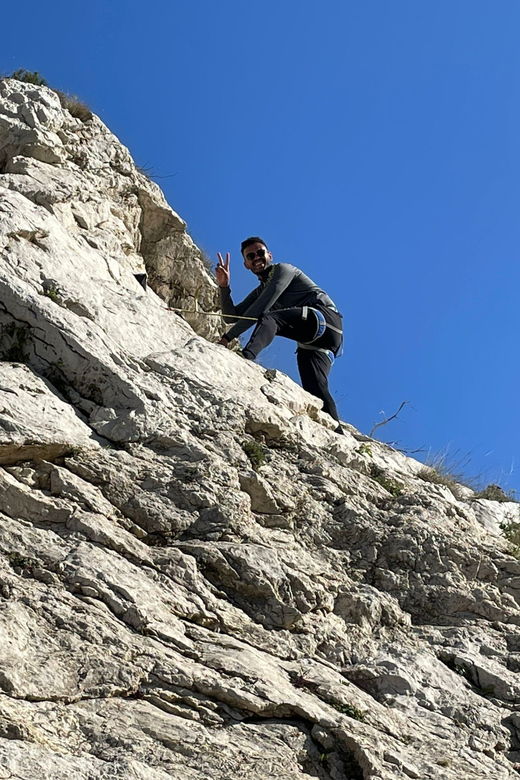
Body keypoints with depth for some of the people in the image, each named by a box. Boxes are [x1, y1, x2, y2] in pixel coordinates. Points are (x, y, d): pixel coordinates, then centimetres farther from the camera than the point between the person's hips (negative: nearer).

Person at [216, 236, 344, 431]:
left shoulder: (282, 269, 7)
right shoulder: (258, 292, 33)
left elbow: (261, 309, -7)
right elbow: (231, 316, 25)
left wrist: (228, 337, -10)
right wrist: (224, 287, 8)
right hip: (309, 342, 9)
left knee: (268, 318, -32)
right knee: (316, 390, -11)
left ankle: (246, 357, -60)